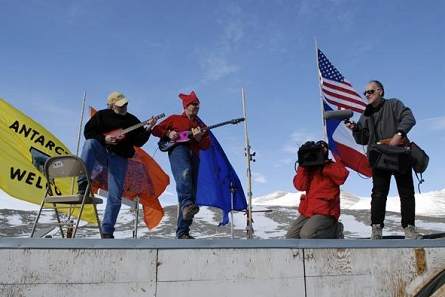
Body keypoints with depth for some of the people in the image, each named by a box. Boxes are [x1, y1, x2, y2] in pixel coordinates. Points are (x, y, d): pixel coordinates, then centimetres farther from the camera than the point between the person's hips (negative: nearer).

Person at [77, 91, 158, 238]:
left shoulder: (132, 120, 11)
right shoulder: (101, 115, 6)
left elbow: (138, 142, 4)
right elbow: (88, 132, 3)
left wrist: (147, 129, -12)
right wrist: (104, 139, -13)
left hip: (120, 159, 1)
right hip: (102, 152, -1)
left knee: (115, 196, -5)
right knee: (90, 144, -36)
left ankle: (107, 231, 6)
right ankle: (83, 183, -35)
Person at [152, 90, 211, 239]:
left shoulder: (201, 125, 30)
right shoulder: (174, 119, 22)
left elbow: (207, 145, 19)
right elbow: (156, 130, 18)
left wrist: (199, 138, -2)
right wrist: (168, 134, -2)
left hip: (194, 154, 4)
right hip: (178, 148, -4)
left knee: (192, 191, -5)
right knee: (184, 173, -40)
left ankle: (182, 232, -3)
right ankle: (187, 204, -60)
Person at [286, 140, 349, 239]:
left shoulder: (333, 166, 7)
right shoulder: (308, 168, 17)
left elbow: (342, 175, -17)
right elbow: (300, 186, 1)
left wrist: (324, 166, -13)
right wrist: (302, 166, -5)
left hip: (325, 210, -6)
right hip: (308, 210, 6)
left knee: (307, 235, -28)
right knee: (291, 237, -4)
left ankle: (335, 230, -3)